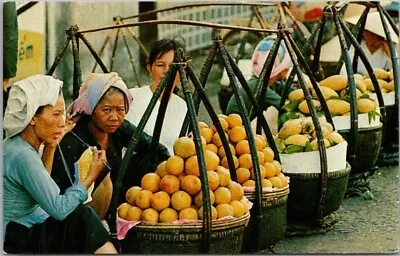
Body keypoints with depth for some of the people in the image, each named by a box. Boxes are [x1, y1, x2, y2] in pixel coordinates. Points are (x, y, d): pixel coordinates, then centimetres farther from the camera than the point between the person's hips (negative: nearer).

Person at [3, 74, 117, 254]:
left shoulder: (15, 145, 6)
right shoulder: (22, 155, -22)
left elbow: (40, 187, 19)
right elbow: (59, 209, -20)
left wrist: (50, 146, 9)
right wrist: (92, 176, -9)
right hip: (17, 243, -9)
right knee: (83, 218, -12)